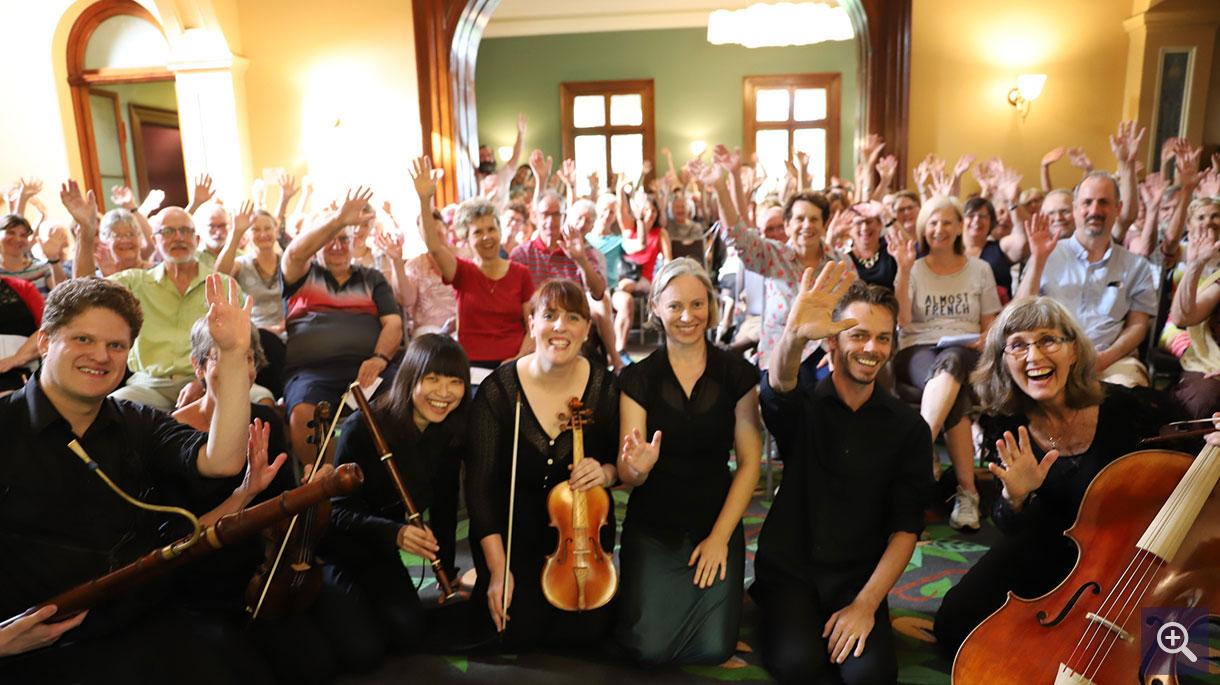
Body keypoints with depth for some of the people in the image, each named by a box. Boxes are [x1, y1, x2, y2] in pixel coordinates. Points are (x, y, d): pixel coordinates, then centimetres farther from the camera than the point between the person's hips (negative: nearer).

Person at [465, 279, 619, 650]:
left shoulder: (605, 388, -10)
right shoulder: (498, 390, -15)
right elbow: (480, 484, -12)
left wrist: (605, 473, -21)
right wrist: (497, 569, -16)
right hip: (514, 530, -1)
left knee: (585, 633, -9)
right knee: (523, 632, -11)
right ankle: (486, 587, 21)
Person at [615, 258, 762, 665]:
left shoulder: (736, 373, -4)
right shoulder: (638, 378, -5)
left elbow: (749, 462, -4)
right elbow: (627, 476, -7)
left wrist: (720, 536, -9)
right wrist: (638, 467, -31)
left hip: (716, 523, 1)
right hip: (651, 528, 0)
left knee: (714, 648, -8)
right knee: (651, 649, -10)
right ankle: (637, 592, 21)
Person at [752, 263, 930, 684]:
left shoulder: (909, 428, 2)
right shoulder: (801, 407, -1)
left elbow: (906, 527, 0)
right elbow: (779, 383, -27)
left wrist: (866, 603, -13)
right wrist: (795, 335, -51)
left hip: (859, 578, 2)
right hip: (787, 570, -1)